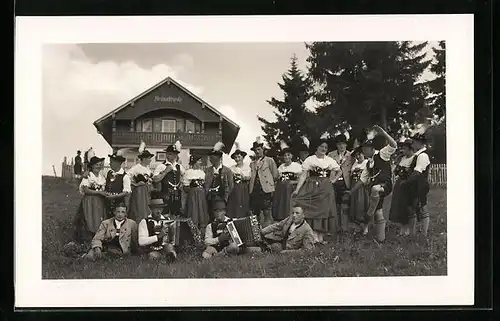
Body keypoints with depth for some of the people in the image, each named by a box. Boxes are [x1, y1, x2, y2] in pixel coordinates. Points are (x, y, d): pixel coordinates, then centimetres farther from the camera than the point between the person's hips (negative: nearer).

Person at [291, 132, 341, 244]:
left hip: (326, 189, 3)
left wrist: (333, 180, 3)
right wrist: (297, 190, -14)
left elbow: (339, 171, 21)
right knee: (312, 210, -8)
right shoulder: (309, 160, -1)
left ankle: (321, 237, 5)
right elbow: (303, 175, -5)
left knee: (324, 210, 0)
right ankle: (315, 236, -6)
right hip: (312, 188, -2)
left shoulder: (330, 160, 9)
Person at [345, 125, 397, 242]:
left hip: (385, 185, -8)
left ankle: (369, 218, -28)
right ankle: (380, 238, 15)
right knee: (378, 214, 8)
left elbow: (394, 145, -16)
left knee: (375, 189, -41)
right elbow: (362, 179, 26)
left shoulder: (382, 154, 1)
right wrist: (351, 191, 24)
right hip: (374, 188, 8)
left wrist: (383, 133, -23)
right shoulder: (368, 163, 21)